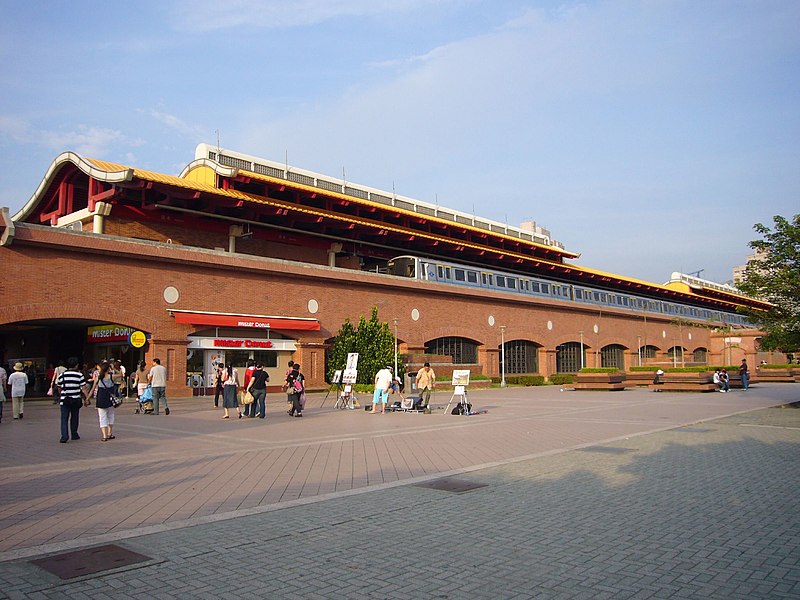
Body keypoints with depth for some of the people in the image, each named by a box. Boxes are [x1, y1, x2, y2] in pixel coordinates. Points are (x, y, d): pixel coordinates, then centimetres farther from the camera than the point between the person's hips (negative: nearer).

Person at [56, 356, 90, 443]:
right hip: (76, 400, 0)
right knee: (74, 417, 15)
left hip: (64, 400, 0)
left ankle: (64, 436, -13)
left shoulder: (62, 375, 1)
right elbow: (84, 388, -5)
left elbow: (59, 388, 10)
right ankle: (74, 434, 24)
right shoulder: (79, 375, -3)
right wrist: (87, 398, -1)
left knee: (64, 418, 0)